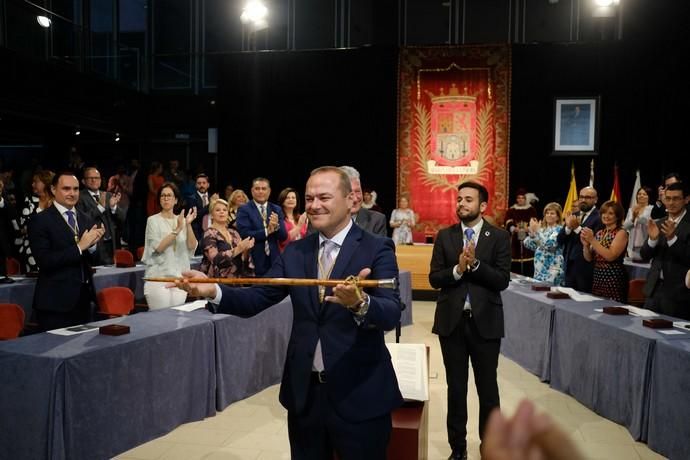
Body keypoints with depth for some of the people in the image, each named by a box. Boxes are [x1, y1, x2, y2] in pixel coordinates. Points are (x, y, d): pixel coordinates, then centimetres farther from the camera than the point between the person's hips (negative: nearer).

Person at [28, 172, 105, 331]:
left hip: (83, 298, 6)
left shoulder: (86, 220, 12)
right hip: (56, 302, -5)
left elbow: (93, 259, 10)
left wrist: (91, 244, -11)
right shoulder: (40, 221, -6)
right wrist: (79, 247, -19)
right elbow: (44, 261, -16)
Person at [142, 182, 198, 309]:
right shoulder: (153, 220, -1)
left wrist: (188, 225, -14)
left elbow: (192, 246, -2)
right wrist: (177, 230, -20)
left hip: (180, 276, 4)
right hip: (159, 276, -3)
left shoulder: (182, 220, 10)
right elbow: (158, 247, -14)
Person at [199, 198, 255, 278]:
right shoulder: (209, 234, -3)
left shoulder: (233, 233, 13)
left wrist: (245, 249, -9)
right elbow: (214, 259, -17)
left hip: (236, 278, 5)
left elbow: (243, 259, 11)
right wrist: (238, 249, -19)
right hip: (217, 279, -5)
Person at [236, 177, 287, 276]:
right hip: (253, 260, -4)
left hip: (273, 260, 4)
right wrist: (267, 231, -19)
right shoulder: (244, 210, -3)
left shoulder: (277, 209, 8)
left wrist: (276, 226, -18)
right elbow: (243, 234, -15)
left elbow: (283, 236, 2)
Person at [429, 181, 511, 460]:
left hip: (485, 321, -1)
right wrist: (457, 269, -19)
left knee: (487, 387, 10)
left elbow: (502, 281, -10)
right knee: (456, 387, 12)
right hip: (451, 320, 2)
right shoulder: (445, 236, 3)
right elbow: (434, 278, -2)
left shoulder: (499, 237, -2)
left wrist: (474, 264, -21)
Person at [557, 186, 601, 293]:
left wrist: (577, 228, -22)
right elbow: (560, 240, 6)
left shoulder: (600, 217, -9)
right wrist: (568, 227, -12)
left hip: (587, 268, -6)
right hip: (569, 265, 6)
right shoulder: (573, 216, 12)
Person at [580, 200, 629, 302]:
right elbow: (589, 258, 9)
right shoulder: (599, 232, 12)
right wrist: (586, 244, -9)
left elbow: (611, 256, -19)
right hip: (597, 276, 6)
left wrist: (592, 240, -19)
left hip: (613, 277, -6)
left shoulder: (621, 233, -5)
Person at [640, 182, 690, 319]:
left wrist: (672, 238, -26)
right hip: (654, 288, 5)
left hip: (678, 292, -5)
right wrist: (652, 239, -12)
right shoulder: (658, 224, 10)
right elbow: (644, 256, 6)